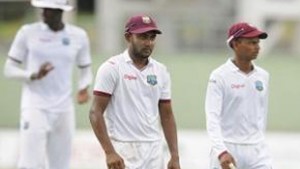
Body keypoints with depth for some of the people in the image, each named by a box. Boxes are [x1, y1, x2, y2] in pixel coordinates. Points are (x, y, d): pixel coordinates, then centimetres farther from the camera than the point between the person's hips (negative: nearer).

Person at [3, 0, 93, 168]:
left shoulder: (78, 36, 4)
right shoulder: (28, 32, -2)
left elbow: (85, 68, 18)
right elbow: (9, 69, 2)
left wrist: (84, 88, -3)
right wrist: (34, 76, -16)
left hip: (64, 110, 3)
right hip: (35, 106, -3)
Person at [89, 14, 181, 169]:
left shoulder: (160, 71, 11)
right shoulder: (111, 68, -6)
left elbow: (167, 115, 15)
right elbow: (96, 113, -10)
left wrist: (175, 156, 7)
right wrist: (109, 152, -20)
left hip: (154, 151, 6)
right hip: (123, 153, -6)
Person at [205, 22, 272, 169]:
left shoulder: (263, 76, 9)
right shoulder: (219, 76, -9)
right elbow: (212, 117, -16)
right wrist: (221, 151, -27)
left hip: (257, 151, 5)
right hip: (228, 150, -5)